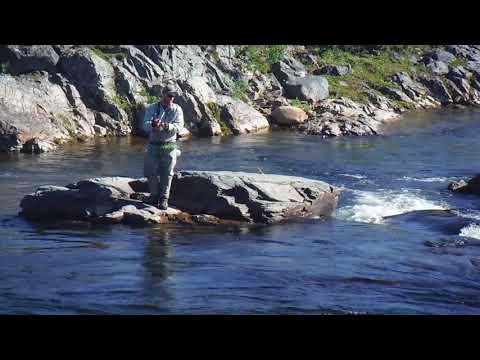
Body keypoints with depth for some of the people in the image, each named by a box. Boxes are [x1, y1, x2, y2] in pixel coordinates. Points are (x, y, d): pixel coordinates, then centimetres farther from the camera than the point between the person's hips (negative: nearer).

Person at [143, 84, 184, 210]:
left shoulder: (177, 110, 1)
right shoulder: (151, 109, 2)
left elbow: (179, 126, -11)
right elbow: (145, 125, -10)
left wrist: (167, 126, -30)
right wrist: (153, 125, -33)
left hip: (169, 146, -1)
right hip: (153, 145, 1)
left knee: (166, 174, 1)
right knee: (151, 172, 2)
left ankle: (164, 198, 12)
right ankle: (154, 196, 19)